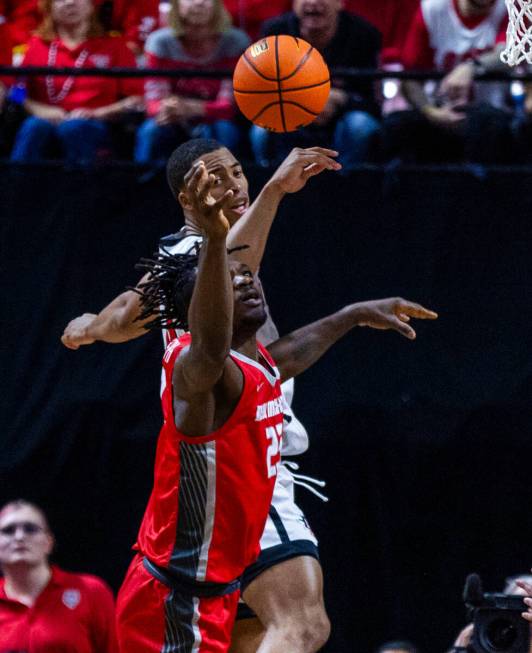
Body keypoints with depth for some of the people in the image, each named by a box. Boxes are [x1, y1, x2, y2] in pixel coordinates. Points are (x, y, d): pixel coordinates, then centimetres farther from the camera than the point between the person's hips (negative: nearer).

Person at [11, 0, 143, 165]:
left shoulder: (113, 46, 14)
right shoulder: (38, 46, 19)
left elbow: (137, 99, 5)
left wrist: (97, 113, -8)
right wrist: (40, 110, -10)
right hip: (51, 120, 2)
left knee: (73, 128, -36)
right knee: (34, 126, -33)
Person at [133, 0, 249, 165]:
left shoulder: (235, 42, -12)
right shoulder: (160, 42, -10)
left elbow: (229, 105, -17)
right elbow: (154, 101, -13)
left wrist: (192, 108, -38)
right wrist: (165, 110, -40)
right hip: (177, 126, 0)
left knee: (224, 130, -32)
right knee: (152, 130, -30)